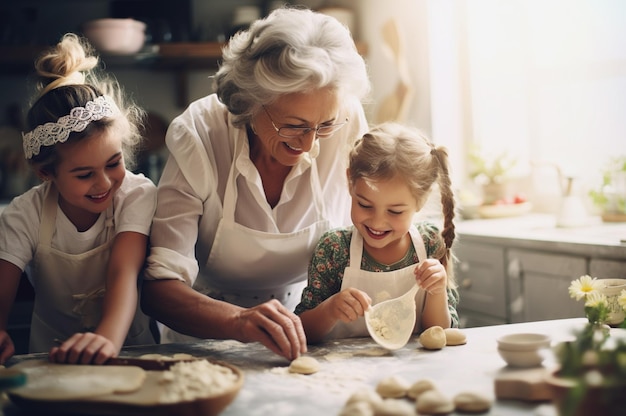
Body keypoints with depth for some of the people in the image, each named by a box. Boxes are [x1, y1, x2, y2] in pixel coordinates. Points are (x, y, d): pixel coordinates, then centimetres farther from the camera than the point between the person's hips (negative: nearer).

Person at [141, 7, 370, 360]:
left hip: (303, 331, 0)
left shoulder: (347, 125, -16)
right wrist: (239, 320, -42)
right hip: (208, 335, 1)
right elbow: (158, 288, -25)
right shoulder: (198, 136, -21)